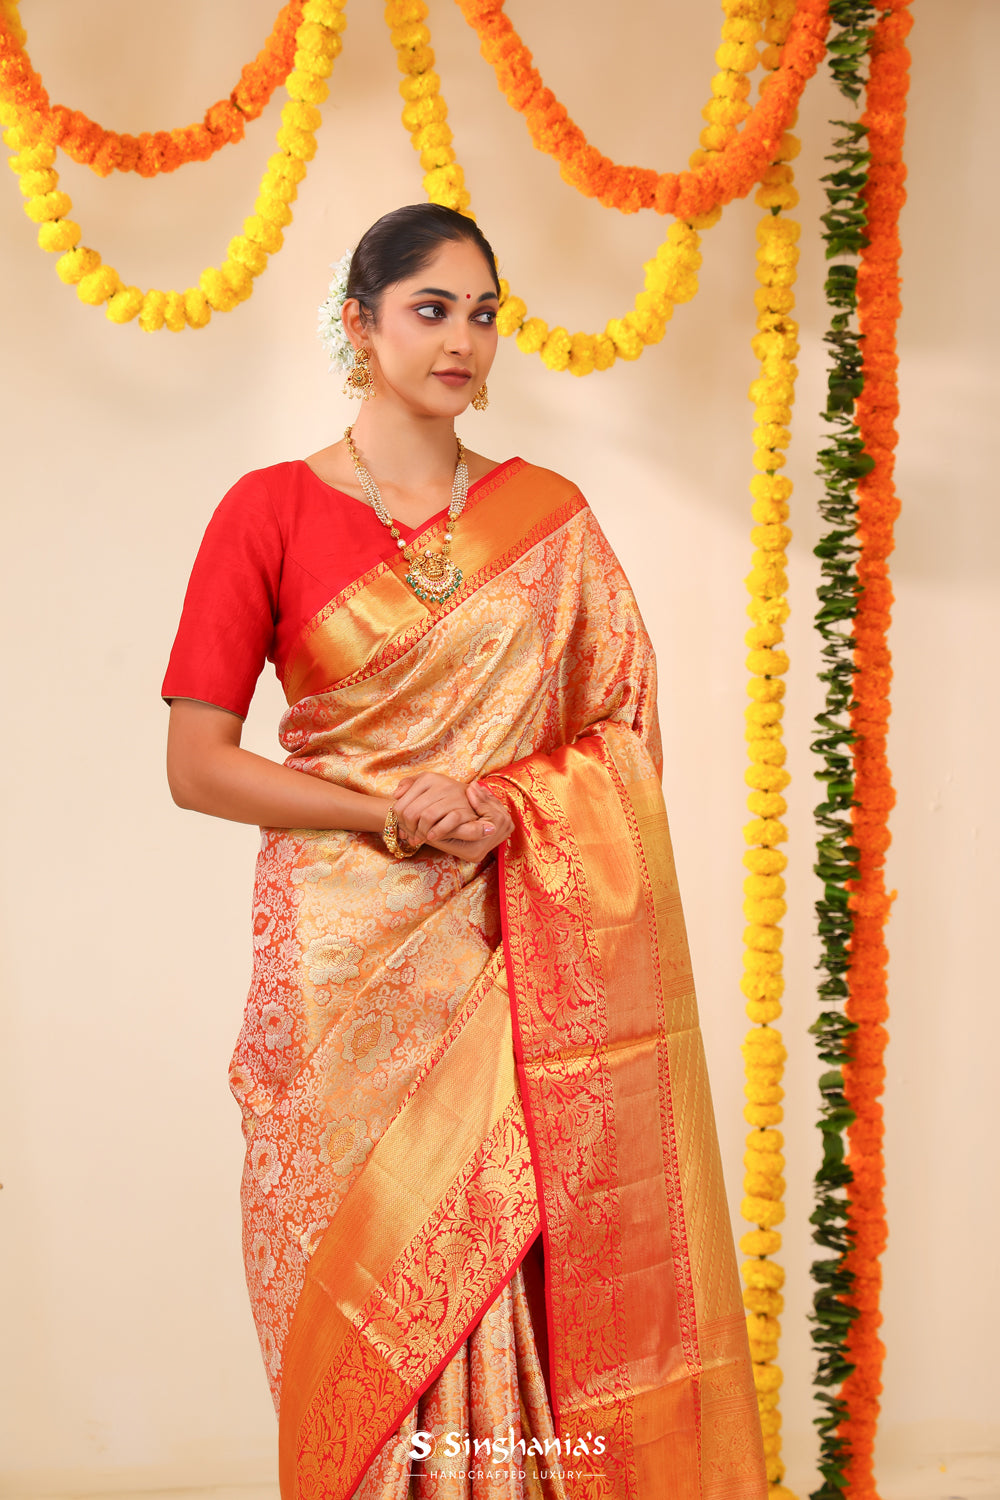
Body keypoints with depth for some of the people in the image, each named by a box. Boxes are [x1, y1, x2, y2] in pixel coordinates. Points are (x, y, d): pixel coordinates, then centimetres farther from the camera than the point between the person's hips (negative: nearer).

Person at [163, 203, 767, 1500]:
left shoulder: (551, 520, 8)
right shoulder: (270, 512, 0)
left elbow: (626, 734, 8)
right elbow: (196, 765, -3)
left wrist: (507, 806, -10)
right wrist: (394, 814, -12)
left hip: (521, 961, 2)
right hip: (349, 964, -2)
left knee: (521, 1273, 2)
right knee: (366, 1273, 3)